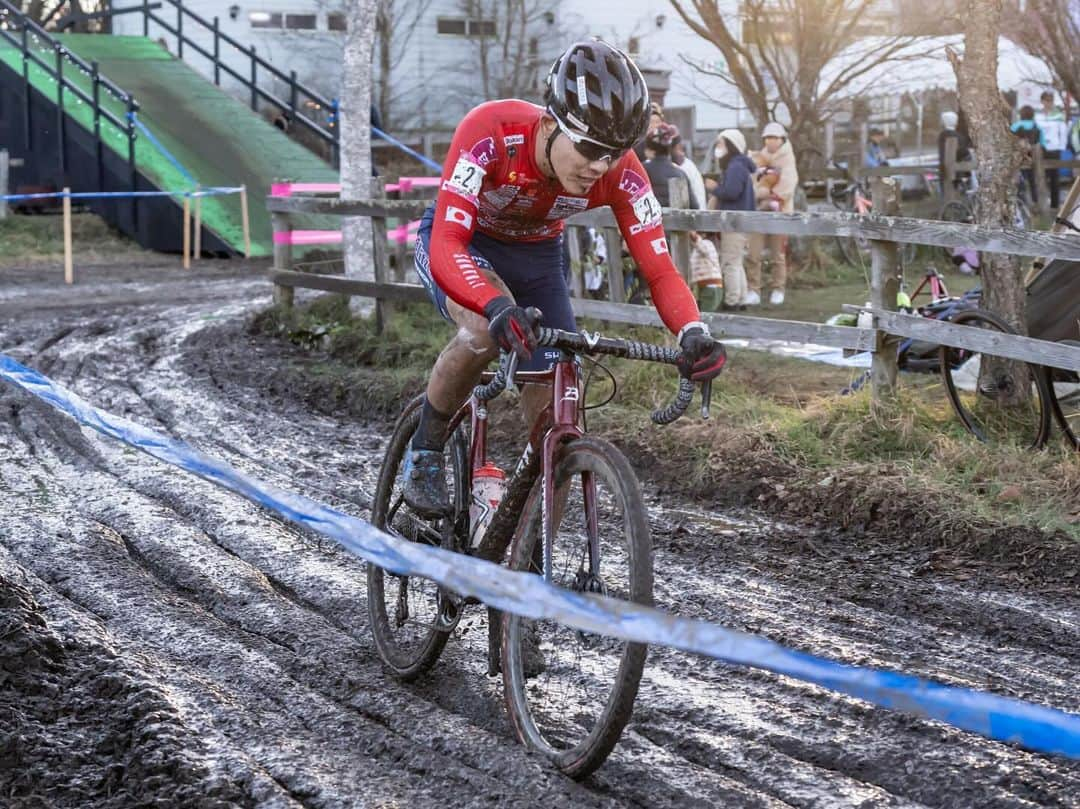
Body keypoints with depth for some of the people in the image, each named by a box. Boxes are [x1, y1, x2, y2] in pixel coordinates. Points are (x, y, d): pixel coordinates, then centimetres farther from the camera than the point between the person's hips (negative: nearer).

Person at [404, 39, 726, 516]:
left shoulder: (621, 173, -27)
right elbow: (446, 248, -44)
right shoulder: (491, 132, -37)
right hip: (461, 244, -3)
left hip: (536, 257, 3)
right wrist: (497, 307, -62)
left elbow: (660, 271, -26)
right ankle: (424, 454, -13)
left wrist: (693, 334, -46)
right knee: (487, 329, -38)